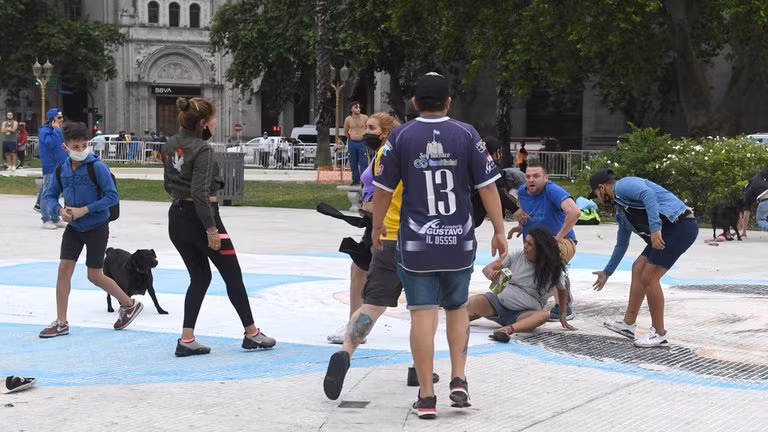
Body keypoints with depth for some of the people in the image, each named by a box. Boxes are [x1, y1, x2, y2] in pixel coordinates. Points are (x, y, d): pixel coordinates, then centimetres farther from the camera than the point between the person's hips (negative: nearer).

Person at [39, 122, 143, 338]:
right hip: (74, 227, 5)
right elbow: (50, 195, 9)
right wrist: (60, 209, -13)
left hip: (97, 227, -5)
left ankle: (130, 305, 21)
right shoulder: (61, 170, 0)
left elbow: (112, 196, -18)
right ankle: (61, 323, 7)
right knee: (64, 269, -2)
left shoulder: (97, 167, -16)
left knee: (94, 276, 0)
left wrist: (84, 210, -22)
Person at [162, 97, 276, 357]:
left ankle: (186, 340, 8)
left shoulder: (171, 146, 6)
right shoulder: (202, 149, -18)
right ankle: (252, 334, 18)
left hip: (177, 216, 8)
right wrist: (211, 228, -19)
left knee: (200, 277, 16)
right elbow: (200, 192, -23)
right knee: (233, 276, 8)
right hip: (200, 217, -8)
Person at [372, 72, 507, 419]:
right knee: (457, 308, 20)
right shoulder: (466, 135, -2)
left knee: (422, 314, 0)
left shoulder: (400, 137, -3)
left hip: (416, 243, -1)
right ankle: (458, 380, 10)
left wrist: (377, 226, 17)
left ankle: (426, 396, 2)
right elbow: (487, 186, -3)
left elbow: (383, 189, 1)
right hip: (459, 241, 1)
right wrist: (499, 231, 6)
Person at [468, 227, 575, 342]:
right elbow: (487, 269, 2)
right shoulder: (517, 256, 3)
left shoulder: (553, 269, 1)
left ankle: (508, 329, -59)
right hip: (500, 303, 3)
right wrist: (490, 273, -22)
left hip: (524, 314, -2)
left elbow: (562, 290, 16)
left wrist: (562, 316, 8)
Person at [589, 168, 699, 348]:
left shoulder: (623, 185, -3)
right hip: (668, 230, 10)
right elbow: (621, 244, 36)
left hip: (680, 224, -10)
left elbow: (648, 194, -24)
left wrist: (654, 228, -30)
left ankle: (659, 333, 3)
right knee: (638, 269, 13)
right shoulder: (621, 212, 25)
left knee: (649, 277, -8)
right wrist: (607, 272, 43)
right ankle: (628, 324, 20)